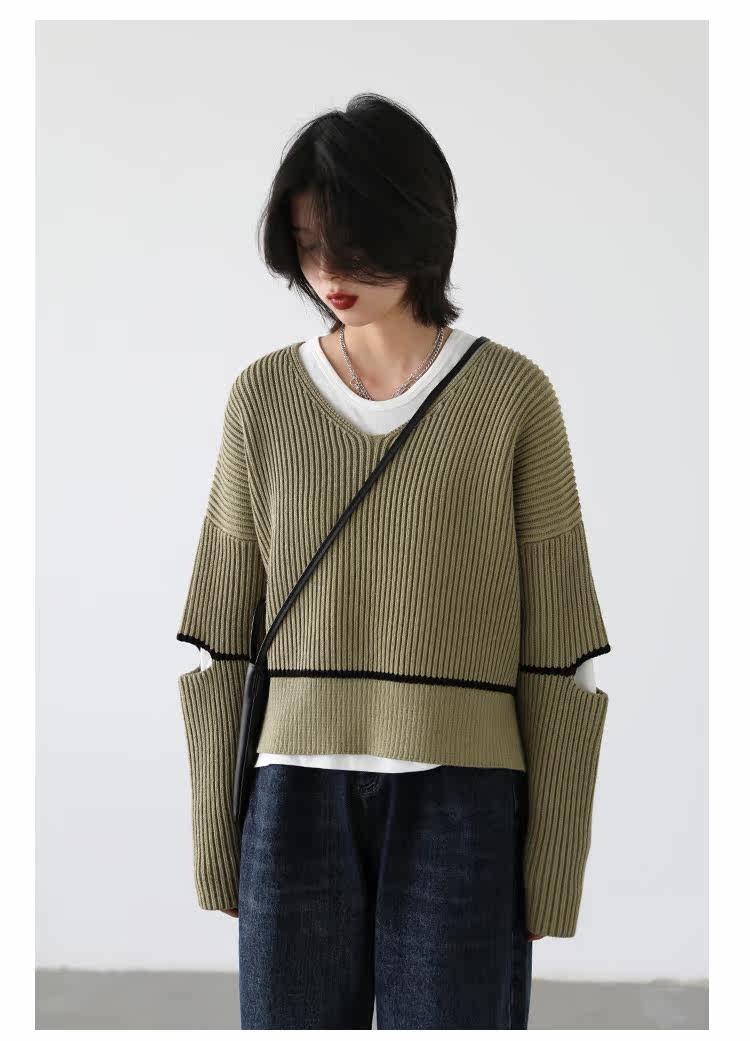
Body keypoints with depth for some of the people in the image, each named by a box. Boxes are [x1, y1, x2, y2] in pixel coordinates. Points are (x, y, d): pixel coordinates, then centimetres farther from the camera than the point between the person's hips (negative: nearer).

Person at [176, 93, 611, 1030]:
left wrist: (553, 866, -3)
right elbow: (219, 640, 7)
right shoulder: (264, 397, 5)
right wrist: (215, 839, 6)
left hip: (461, 805, -2)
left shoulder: (511, 396, -1)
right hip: (298, 803, 2)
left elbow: (558, 648, -1)